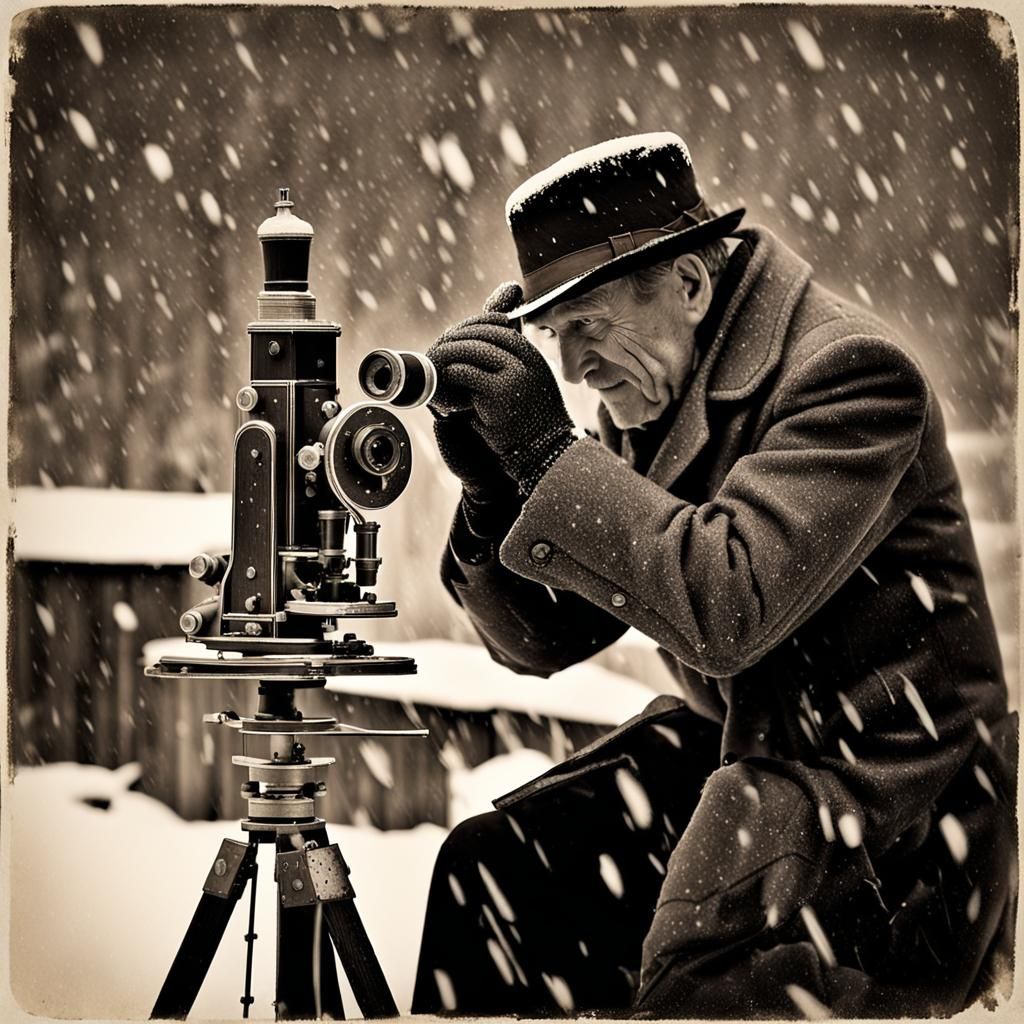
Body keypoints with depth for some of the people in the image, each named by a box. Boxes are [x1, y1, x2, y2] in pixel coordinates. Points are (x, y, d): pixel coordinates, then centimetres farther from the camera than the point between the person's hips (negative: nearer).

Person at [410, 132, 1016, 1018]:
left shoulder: (848, 370, -18)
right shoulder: (651, 393, 7)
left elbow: (729, 611, -31)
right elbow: (541, 641, 8)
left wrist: (549, 451, -27)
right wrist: (490, 486, -11)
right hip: (734, 753, 9)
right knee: (490, 872, -2)